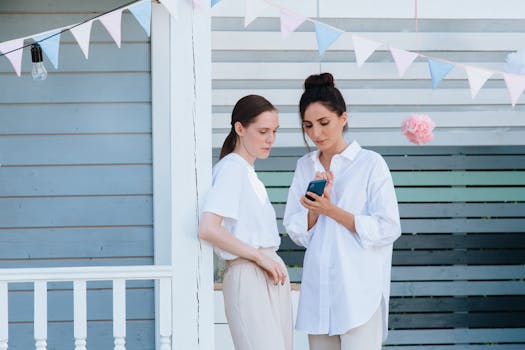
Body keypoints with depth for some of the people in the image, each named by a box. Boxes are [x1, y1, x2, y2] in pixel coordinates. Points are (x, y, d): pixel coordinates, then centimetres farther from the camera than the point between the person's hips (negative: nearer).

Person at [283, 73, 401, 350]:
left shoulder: (370, 164, -3)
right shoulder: (305, 167, 13)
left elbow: (387, 229, -8)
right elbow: (296, 231, 10)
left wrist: (331, 210, -13)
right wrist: (315, 208, -10)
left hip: (360, 293, -5)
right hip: (318, 292, 5)